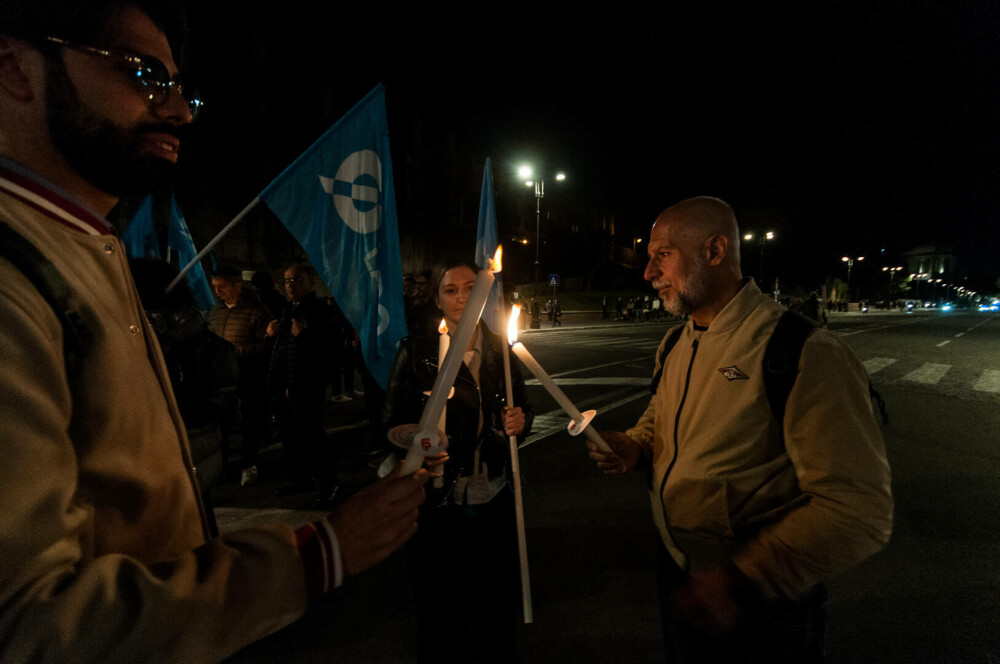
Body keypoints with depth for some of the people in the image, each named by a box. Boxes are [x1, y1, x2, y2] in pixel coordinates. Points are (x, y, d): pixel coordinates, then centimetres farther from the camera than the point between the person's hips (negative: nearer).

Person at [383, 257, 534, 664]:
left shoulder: (499, 351, 4)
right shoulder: (416, 351, -6)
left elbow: (520, 410, 15)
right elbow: (392, 423, -4)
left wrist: (519, 422, -7)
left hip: (492, 501, 3)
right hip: (437, 504, -3)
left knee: (496, 609, 15)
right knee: (441, 612, 11)